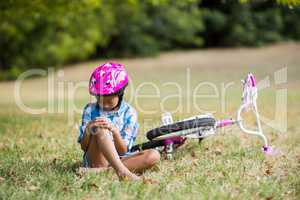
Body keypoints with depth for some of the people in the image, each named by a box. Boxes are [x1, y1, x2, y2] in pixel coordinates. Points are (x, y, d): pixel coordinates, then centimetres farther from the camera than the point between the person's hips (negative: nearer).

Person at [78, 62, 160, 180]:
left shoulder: (129, 113, 2)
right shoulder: (90, 110, 3)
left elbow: (123, 151, -4)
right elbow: (84, 147, 1)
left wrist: (114, 131, -23)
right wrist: (88, 130, -20)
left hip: (118, 159, 2)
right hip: (96, 160, -2)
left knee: (154, 155, -23)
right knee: (101, 130, -28)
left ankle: (101, 171, -32)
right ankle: (122, 172, -43)